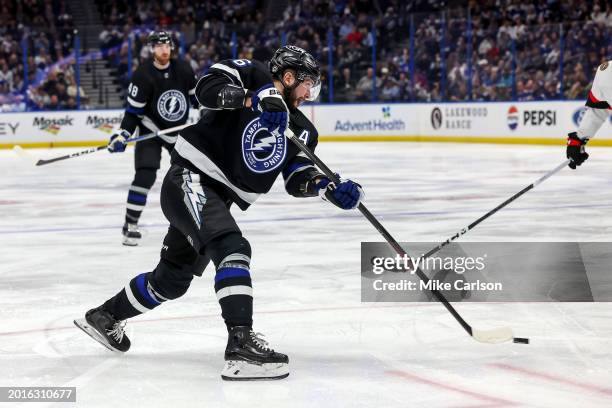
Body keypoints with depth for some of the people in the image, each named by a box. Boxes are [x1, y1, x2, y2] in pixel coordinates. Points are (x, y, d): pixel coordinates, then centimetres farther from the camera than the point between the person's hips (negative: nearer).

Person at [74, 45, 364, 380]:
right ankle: (241, 345, -36)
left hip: (215, 201, 9)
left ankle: (105, 316, 41)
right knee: (233, 249, -27)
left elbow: (298, 179, 4)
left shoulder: (300, 129, 11)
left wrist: (329, 187, -14)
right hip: (189, 179, -9)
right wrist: (253, 98, -32)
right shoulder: (251, 75, -5)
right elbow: (208, 87, -21)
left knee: (173, 279, 19)